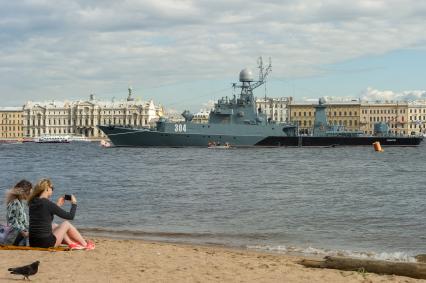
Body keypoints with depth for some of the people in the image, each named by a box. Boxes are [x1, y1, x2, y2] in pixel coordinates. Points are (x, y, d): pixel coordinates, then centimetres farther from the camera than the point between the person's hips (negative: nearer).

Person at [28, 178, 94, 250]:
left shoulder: (32, 203, 5)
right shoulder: (48, 204, -16)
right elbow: (70, 216, -8)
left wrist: (57, 205, 28)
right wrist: (74, 203, 8)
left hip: (33, 243, 7)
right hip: (46, 243, -7)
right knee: (66, 224, 15)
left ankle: (71, 243, 36)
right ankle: (85, 245, 30)